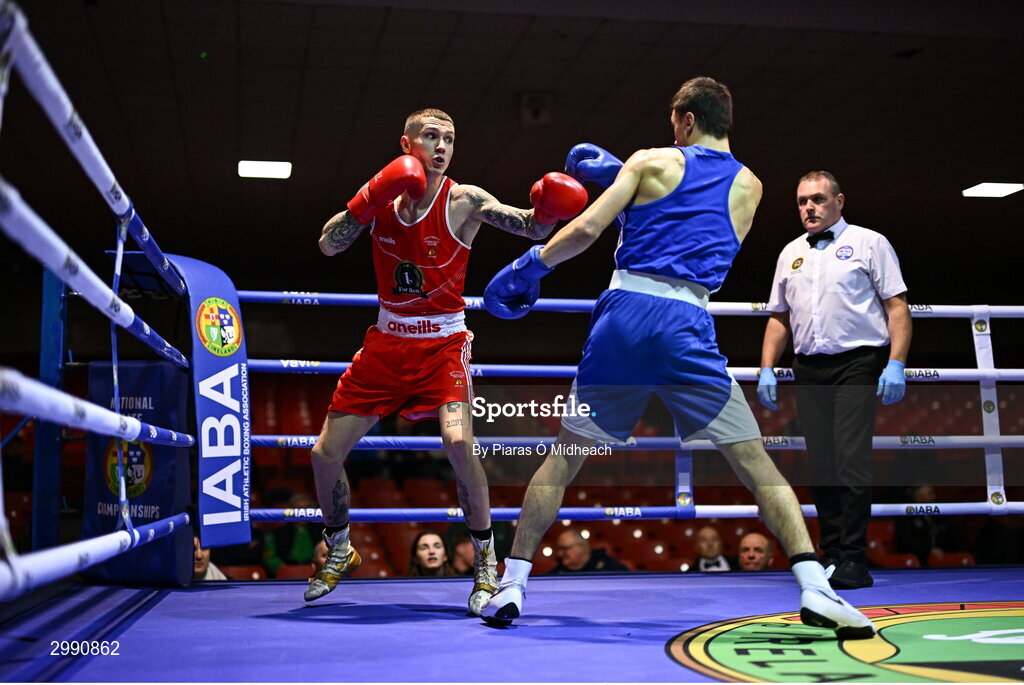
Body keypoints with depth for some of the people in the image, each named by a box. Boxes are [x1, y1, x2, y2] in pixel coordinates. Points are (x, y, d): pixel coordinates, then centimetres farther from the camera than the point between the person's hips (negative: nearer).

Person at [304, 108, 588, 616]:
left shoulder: (463, 201, -10)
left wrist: (548, 209, -42)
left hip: (443, 344, -4)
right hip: (387, 341, 4)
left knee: (458, 444, -28)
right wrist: (368, 202, -22)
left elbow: (531, 227, -21)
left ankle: (486, 560, -6)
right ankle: (339, 552, 30)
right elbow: (328, 246, -8)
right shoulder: (384, 195, 0)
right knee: (325, 453, 4)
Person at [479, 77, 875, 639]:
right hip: (685, 327, 0)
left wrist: (529, 265, 16)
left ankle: (512, 584, 13)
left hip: (623, 313, 0)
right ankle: (815, 588, -5)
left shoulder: (651, 162, 10)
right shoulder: (748, 186, 17)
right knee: (756, 463, 5)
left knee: (565, 457, 12)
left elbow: (587, 229, 2)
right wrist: (618, 173, 34)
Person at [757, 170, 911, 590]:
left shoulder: (869, 243, 4)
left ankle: (853, 560, -9)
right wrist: (767, 369, 10)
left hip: (857, 365, -5)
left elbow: (897, 307, -1)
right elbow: (779, 317, 21)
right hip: (809, 370, 5)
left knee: (851, 460, -13)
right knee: (821, 467, 4)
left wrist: (896, 364, -12)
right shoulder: (790, 254, 18)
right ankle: (831, 554, 12)